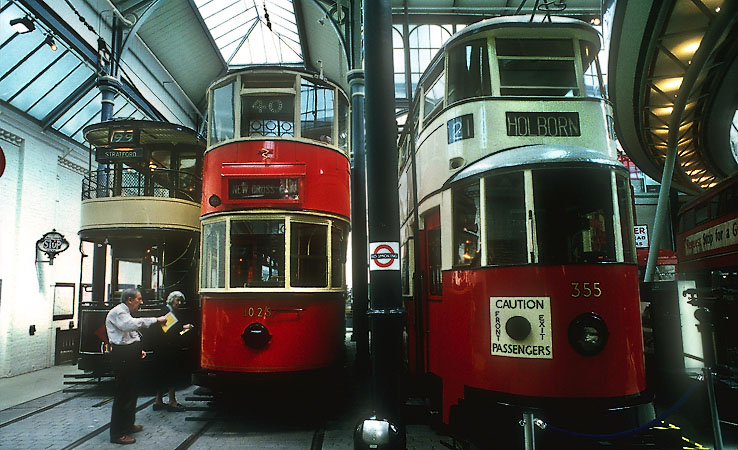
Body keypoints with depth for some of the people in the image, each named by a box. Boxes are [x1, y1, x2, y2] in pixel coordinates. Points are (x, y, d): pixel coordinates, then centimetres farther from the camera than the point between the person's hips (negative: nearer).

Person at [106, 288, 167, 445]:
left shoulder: (125, 313, 22)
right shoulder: (117, 312, -10)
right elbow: (132, 324, -31)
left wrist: (139, 350, 14)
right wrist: (156, 320, -28)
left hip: (130, 356, 10)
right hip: (123, 357, -10)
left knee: (131, 391, 18)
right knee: (123, 394, -6)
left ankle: (128, 425, 33)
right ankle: (117, 434, 1)